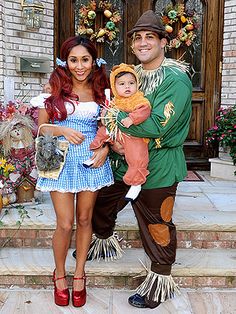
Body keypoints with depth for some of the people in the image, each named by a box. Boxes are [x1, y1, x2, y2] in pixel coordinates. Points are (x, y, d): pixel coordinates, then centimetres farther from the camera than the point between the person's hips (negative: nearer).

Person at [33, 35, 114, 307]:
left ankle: (79, 273, 29)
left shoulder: (101, 91, 6)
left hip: (92, 160, 2)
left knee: (84, 219, 11)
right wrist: (62, 130, -17)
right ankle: (59, 274, 24)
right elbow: (41, 126, 2)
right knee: (65, 223, -1)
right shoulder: (54, 88, 0)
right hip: (62, 160, -2)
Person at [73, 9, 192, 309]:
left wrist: (115, 115, -21)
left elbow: (156, 126, -27)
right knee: (100, 202, 22)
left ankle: (161, 279, 29)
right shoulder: (133, 74, 9)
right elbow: (116, 111, 14)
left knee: (156, 225, 6)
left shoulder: (176, 79, -17)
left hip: (157, 167, -8)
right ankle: (104, 241, 52)